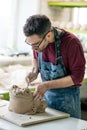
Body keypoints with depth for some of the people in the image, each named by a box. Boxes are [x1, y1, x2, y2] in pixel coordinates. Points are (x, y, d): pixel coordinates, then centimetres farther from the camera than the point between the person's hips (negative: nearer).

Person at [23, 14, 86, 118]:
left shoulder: (71, 43, -25)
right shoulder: (38, 39, -9)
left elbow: (77, 77, -20)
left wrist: (48, 85, -24)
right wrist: (35, 72, -7)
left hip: (67, 98, -5)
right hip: (46, 95, 5)